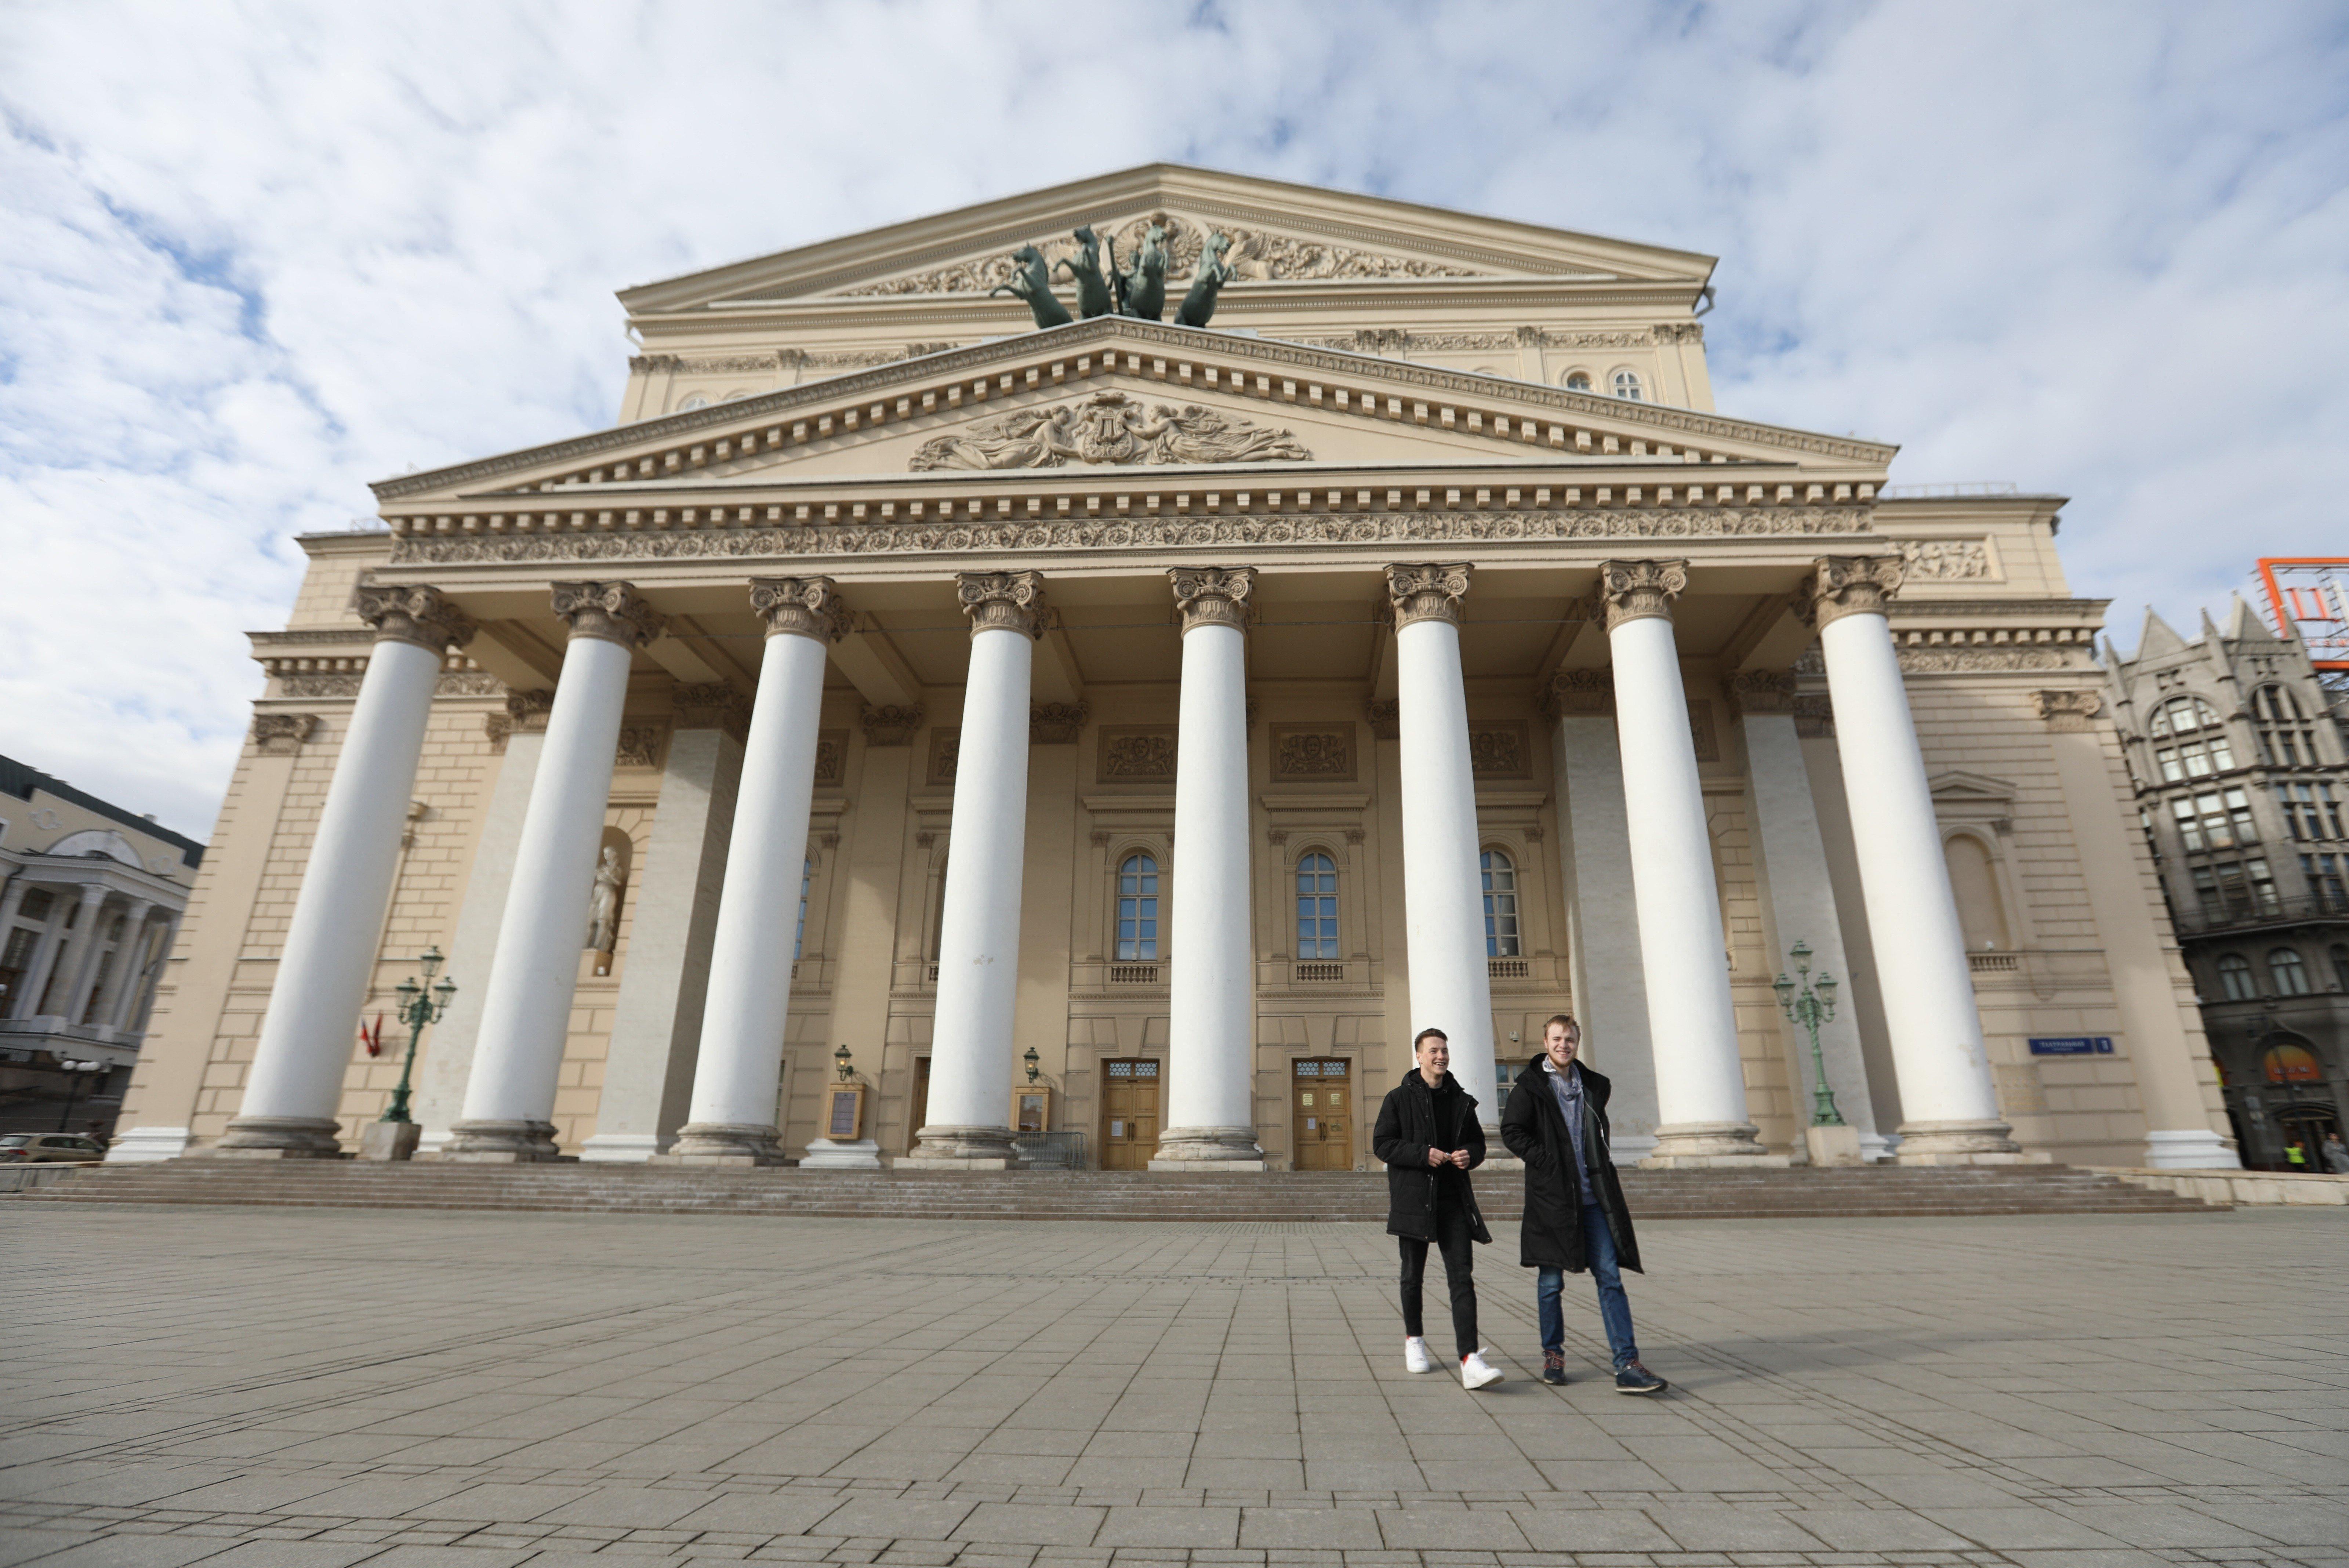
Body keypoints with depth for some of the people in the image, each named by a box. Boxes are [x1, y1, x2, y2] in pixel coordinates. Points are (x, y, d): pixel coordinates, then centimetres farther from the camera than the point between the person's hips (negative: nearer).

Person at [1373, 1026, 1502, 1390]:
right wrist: (1423, 1154, -17)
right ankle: (1414, 1340, 33)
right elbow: (1381, 1144, -5)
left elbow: (1478, 1144, 18)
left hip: (1453, 1200, 2)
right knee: (1413, 1276, 11)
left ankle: (1470, 1361, -13)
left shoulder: (1461, 1100, 9)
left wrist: (1470, 1155, -6)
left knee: (1462, 1277, -8)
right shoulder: (1399, 1098, -1)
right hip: (1412, 1199, -2)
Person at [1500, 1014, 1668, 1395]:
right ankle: (1553, 1355, 22)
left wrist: (1597, 1166, 11)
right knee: (1550, 1281, 6)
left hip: (1592, 1196, 4)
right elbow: (1511, 1131, -5)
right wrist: (1547, 1161, -11)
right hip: (1550, 1195, -3)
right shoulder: (1529, 1086, -4)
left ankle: (1627, 1366, 1)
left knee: (1610, 1277, -1)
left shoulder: (1594, 1085, 11)